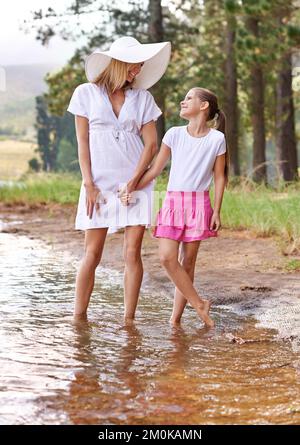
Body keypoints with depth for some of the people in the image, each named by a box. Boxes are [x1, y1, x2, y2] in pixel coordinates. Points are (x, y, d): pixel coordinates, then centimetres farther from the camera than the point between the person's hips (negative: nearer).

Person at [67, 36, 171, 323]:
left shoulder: (142, 98, 7)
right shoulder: (86, 93, 2)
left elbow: (151, 144, 3)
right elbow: (82, 142, 0)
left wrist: (134, 181, -9)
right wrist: (88, 184, -6)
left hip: (135, 183, 2)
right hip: (99, 183, -1)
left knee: (132, 253, -2)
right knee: (92, 254, -1)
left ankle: (129, 320, 4)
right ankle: (78, 318, 8)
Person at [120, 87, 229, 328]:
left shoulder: (217, 139, 0)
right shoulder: (174, 134, 4)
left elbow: (220, 177, 4)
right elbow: (155, 169, 7)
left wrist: (216, 211, -1)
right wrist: (132, 189, -3)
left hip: (199, 204, -1)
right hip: (173, 201, 2)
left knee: (188, 261, 2)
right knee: (167, 257, -13)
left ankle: (176, 318, 9)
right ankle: (199, 304, 0)